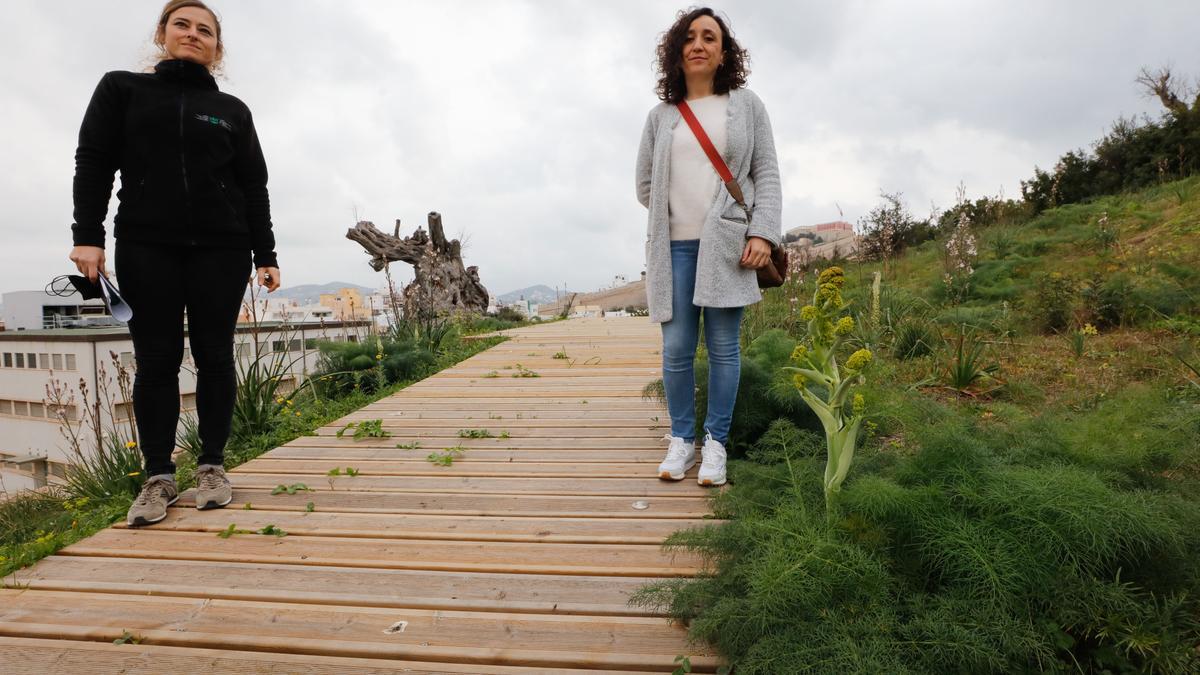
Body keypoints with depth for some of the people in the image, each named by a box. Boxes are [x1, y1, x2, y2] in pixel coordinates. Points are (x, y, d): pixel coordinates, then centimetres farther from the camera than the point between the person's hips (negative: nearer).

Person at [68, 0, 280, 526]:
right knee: (157, 359, -1)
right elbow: (93, 163, 6)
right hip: (145, 246, 0)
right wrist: (87, 235, -7)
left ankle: (212, 467, 10)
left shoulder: (232, 111, 14)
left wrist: (265, 256, 1)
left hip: (220, 247, 1)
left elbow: (254, 188, 10)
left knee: (214, 356, 1)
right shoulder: (122, 89, 13)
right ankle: (158, 477, 5)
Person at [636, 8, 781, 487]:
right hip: (675, 246, 2)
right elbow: (645, 186, 18)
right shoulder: (661, 116, 14)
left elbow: (766, 175, 4)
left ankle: (715, 443, 11)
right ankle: (681, 439, 14)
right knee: (676, 349, 0)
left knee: (723, 347, 0)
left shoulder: (746, 105, 10)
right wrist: (677, 212, 9)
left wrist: (762, 232, -8)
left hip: (727, 245, -1)